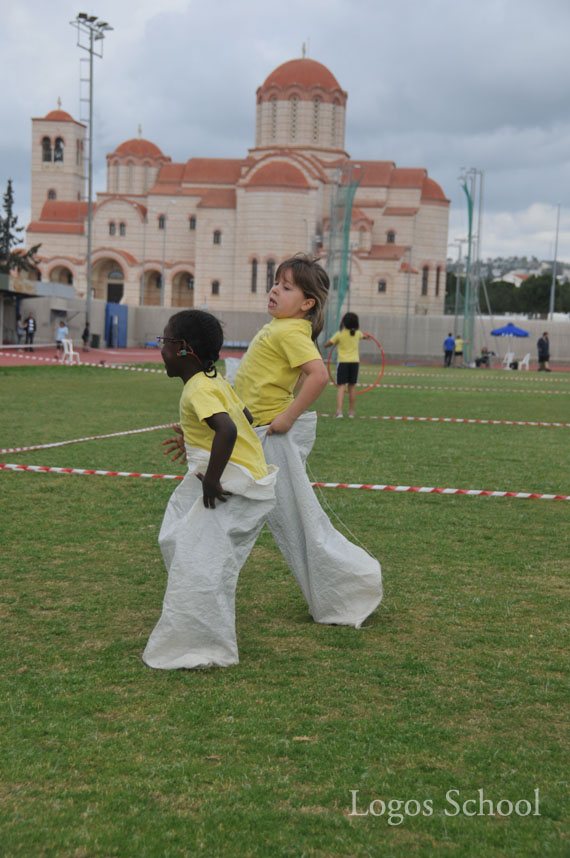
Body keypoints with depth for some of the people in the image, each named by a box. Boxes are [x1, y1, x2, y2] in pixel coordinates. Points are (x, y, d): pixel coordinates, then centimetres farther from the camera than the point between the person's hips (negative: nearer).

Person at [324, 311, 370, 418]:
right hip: (354, 362, 3)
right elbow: (365, 336, 27)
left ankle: (339, 410, -22)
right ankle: (351, 411, 17)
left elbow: (326, 345, -2)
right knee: (352, 387, 11)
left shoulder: (339, 334, -7)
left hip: (343, 362, -3)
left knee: (341, 386, -7)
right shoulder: (357, 333, 3)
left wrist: (335, 343, 15)